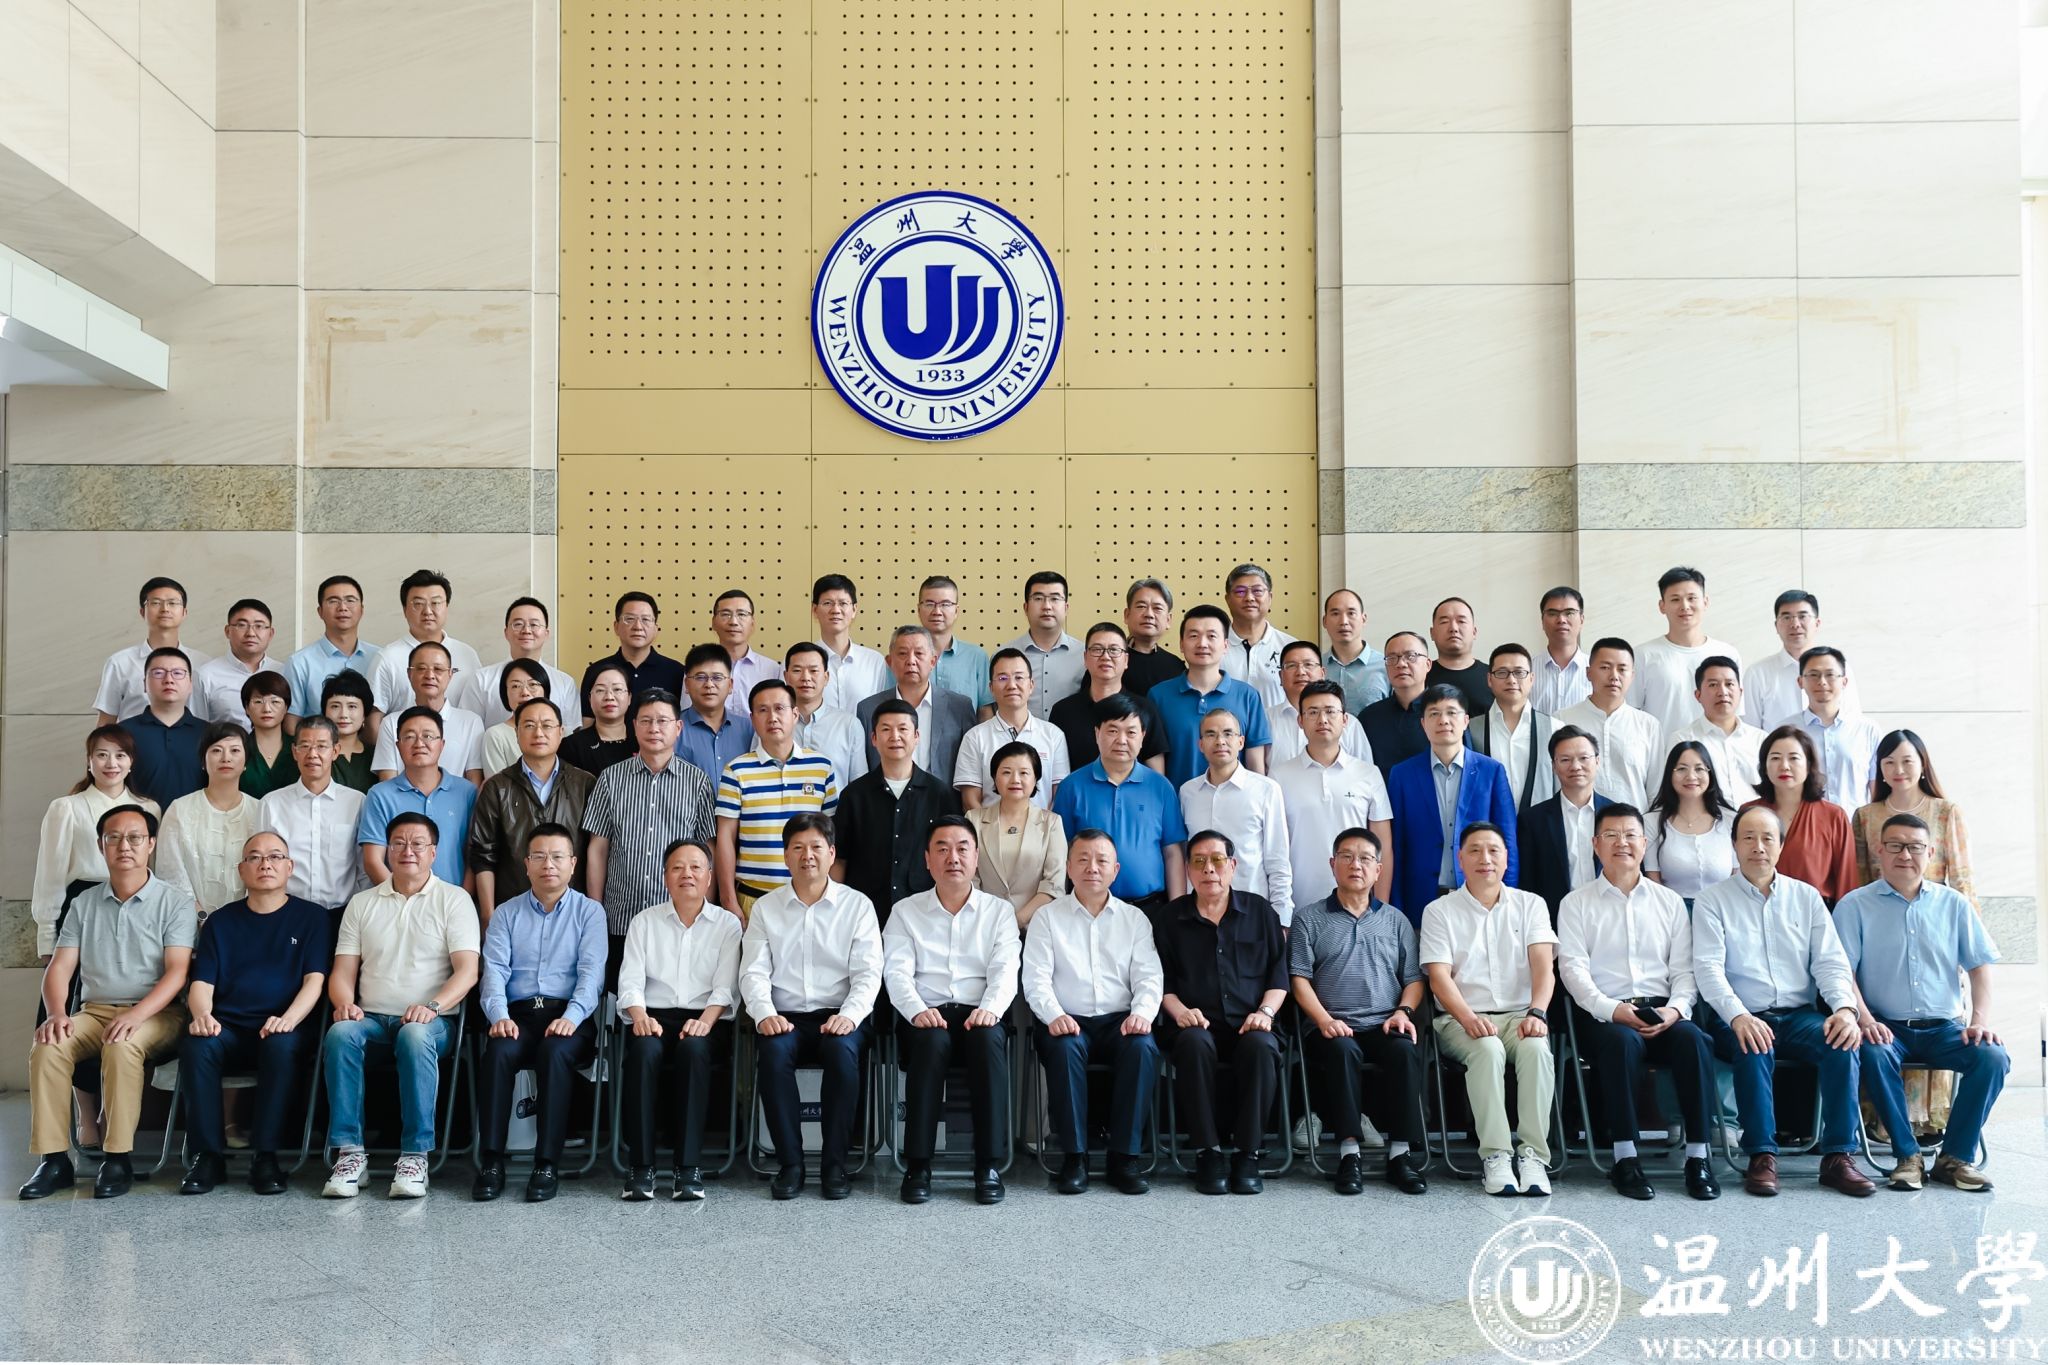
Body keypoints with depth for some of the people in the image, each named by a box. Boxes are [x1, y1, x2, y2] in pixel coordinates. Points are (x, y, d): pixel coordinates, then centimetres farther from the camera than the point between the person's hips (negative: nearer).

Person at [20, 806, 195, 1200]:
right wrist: (56, 1013, -13)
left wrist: (137, 1014, -25)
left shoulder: (175, 901, 0)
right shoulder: (84, 903, 14)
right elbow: (60, 967, 7)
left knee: (122, 1046, -36)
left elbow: (177, 971, -10)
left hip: (156, 1013, -4)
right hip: (94, 1011, 4)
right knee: (47, 1046, -26)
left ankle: (118, 1158, -26)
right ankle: (53, 1159, -20)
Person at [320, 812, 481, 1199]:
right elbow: (343, 970, 12)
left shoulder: (454, 899, 6)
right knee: (340, 1033, -30)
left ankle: (415, 1155, -32)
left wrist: (432, 1006, -22)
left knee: (415, 1036, -37)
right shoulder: (362, 903, 17)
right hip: (372, 1018, 3)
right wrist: (345, 1003, -11)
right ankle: (350, 1153, -27)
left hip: (431, 1020, -3)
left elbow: (467, 970, -5)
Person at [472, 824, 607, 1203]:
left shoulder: (589, 911, 13)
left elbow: (591, 971, -1)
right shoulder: (506, 914, 19)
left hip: (568, 1016, -1)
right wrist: (499, 1016, -15)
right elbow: (494, 970, 6)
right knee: (499, 1051, -32)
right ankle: (491, 1162, -26)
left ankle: (547, 1164, -30)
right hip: (519, 1013, 2)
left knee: (555, 1051, -34)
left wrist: (571, 1016, -19)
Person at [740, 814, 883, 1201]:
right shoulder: (765, 908, 13)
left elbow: (868, 974, 1)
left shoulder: (857, 905, 8)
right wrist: (765, 1014, -15)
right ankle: (789, 1164, -20)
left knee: (842, 1049, -34)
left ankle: (834, 1164, -20)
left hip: (839, 1017, -1)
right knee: (772, 1052, -32)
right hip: (784, 1019, 1)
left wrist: (849, 1015, -18)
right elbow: (754, 971, 5)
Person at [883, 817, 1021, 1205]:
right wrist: (917, 1010, -19)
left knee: (989, 1039, -35)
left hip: (979, 1016, 0)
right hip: (925, 1016, 0)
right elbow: (897, 972, 2)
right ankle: (917, 1165, -29)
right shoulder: (905, 911, 15)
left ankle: (990, 1166, -29)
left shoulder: (999, 911, 16)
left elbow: (1005, 970, 2)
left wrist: (990, 1009, -20)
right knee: (932, 1041, -35)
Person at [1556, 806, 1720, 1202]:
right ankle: (1625, 1158, -28)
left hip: (1663, 1011, 2)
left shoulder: (1670, 902, 18)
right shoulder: (1576, 904, 10)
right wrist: (1614, 1010, -17)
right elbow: (1573, 968, -2)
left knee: (1693, 1039, -30)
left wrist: (1675, 1009, -9)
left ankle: (1698, 1155, -24)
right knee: (1621, 1042, -36)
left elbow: (1684, 968, 12)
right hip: (1604, 1015, -2)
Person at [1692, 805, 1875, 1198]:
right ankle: (1762, 1157, -24)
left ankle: (1838, 1156, -19)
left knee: (1843, 1042, -27)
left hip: (1799, 1015, 3)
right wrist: (1738, 1016, -25)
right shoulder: (1712, 901, 5)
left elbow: (1830, 961, 7)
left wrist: (1845, 1007, -14)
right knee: (1755, 1049, -35)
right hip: (1740, 1019, -3)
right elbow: (1708, 967, -7)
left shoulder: (1806, 897, 15)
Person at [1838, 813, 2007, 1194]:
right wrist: (1865, 1019, -20)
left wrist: (1980, 1019, -5)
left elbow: (1980, 966, 10)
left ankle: (1956, 1156, -10)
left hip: (1943, 1027, 3)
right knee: (1874, 1055, -35)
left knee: (1993, 1057, -25)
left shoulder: (1953, 903, 11)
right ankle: (1907, 1155, -18)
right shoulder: (1855, 905, 3)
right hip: (1887, 1028, -3)